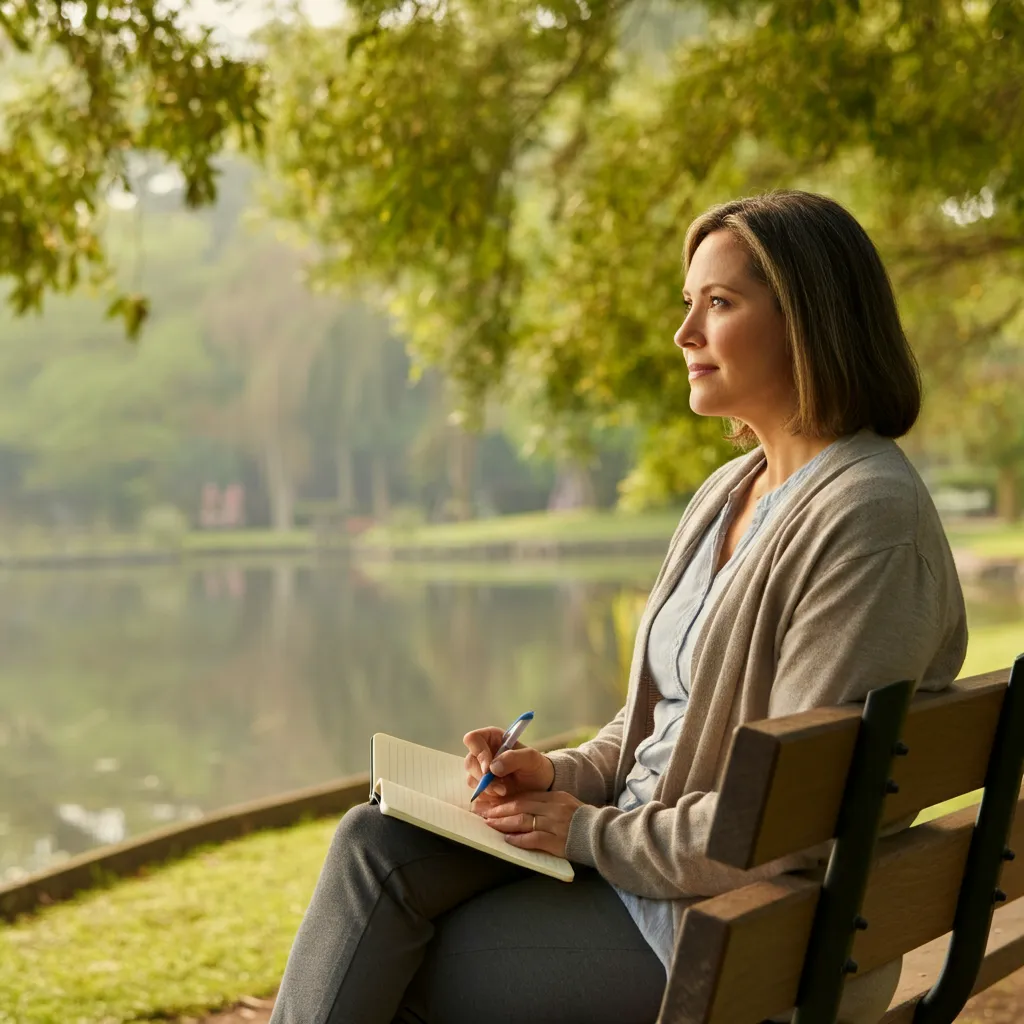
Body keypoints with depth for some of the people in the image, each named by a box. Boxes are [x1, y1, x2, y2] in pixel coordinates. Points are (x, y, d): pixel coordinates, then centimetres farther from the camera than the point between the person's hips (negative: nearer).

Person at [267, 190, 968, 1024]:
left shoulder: (870, 517, -20)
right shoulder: (730, 489, 9)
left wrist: (594, 833, -14)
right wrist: (560, 774, -1)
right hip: (638, 839, 8)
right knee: (374, 843, -10)